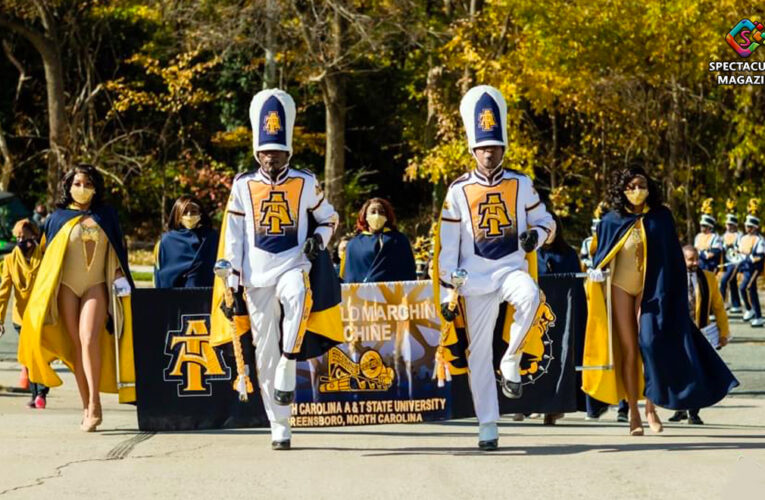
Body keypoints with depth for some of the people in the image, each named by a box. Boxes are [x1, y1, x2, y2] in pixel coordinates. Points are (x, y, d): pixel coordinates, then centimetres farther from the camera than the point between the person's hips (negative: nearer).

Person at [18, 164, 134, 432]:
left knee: (90, 340, -19)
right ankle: (86, 407, 4)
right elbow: (48, 255, 13)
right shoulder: (58, 218, 9)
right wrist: (45, 293, 10)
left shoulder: (105, 215, 10)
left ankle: (94, 402, -22)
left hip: (96, 285, -1)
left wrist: (120, 277, 5)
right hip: (66, 286, 1)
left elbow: (117, 249, 15)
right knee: (76, 345, 0)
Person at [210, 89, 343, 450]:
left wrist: (319, 238, -6)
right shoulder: (243, 186, 6)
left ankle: (288, 372, -27)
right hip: (257, 275, 1)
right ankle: (279, 427, 8)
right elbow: (233, 234, 8)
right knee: (266, 352, 1)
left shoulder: (305, 184, 5)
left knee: (297, 296, -39)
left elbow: (329, 218, 16)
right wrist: (233, 279, 2)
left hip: (294, 266, -1)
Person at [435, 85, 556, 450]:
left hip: (512, 269, 0)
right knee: (479, 351, -2)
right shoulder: (458, 191, 2)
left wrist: (536, 235, -11)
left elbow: (546, 222, 13)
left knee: (531, 297, -35)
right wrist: (445, 294, -1)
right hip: (476, 278, 0)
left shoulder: (521, 184, 5)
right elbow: (447, 247, 3)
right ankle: (487, 427, 5)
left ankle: (511, 363, -15)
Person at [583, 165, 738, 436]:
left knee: (650, 345, -12)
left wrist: (672, 297, -3)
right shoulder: (612, 221, 2)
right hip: (621, 287, 1)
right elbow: (600, 255, 9)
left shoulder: (660, 218, 1)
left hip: (651, 289, -1)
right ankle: (634, 413, 2)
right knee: (628, 350, -1)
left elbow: (673, 258, 2)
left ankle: (651, 408, 0)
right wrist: (596, 271, -13)